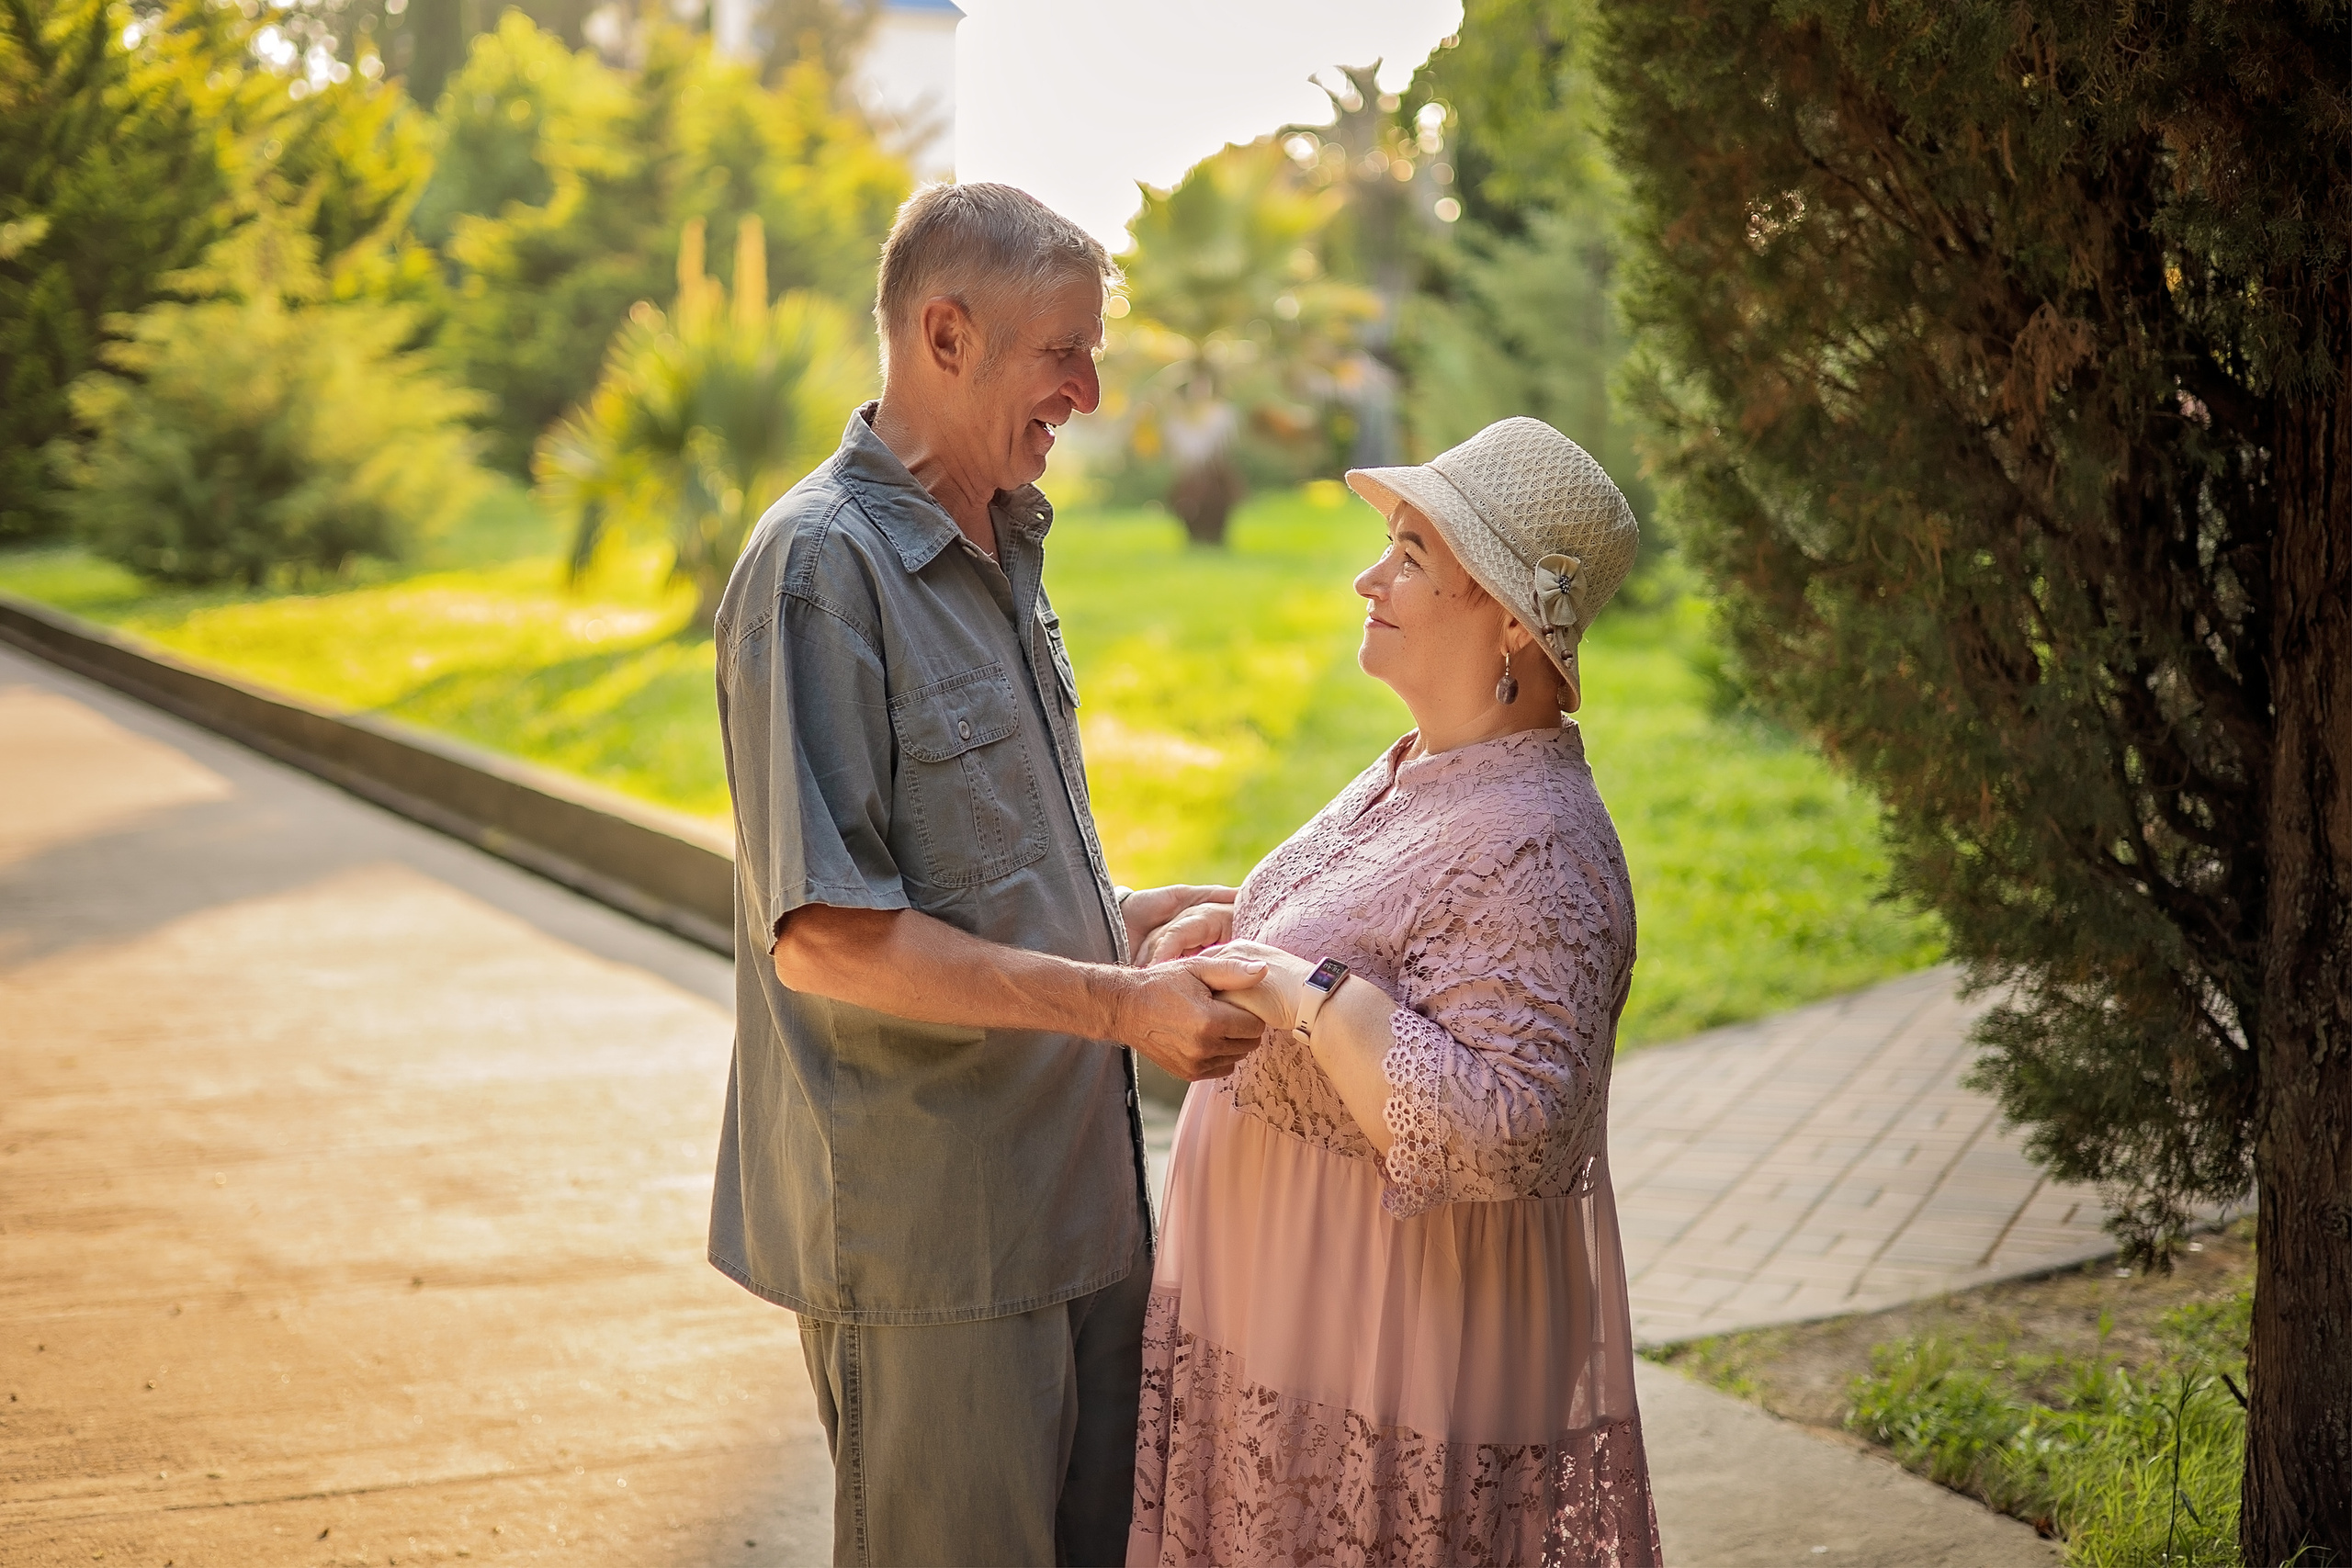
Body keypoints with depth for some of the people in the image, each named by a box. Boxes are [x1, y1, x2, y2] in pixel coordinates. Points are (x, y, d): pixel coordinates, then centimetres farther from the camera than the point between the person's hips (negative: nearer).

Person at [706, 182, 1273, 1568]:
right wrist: (1120, 1005, -24)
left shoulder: (1000, 548, 13)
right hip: (925, 1231, -9)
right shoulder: (823, 567, -16)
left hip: (1070, 1196, 9)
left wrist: (1161, 913, 7)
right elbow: (828, 936, -23)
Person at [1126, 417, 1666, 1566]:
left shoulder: (1534, 849, -24)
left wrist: (1311, 991, -29)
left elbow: (1502, 1136, -32)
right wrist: (1241, 933, 8)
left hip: (1399, 1347, -10)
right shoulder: (1424, 777, 8)